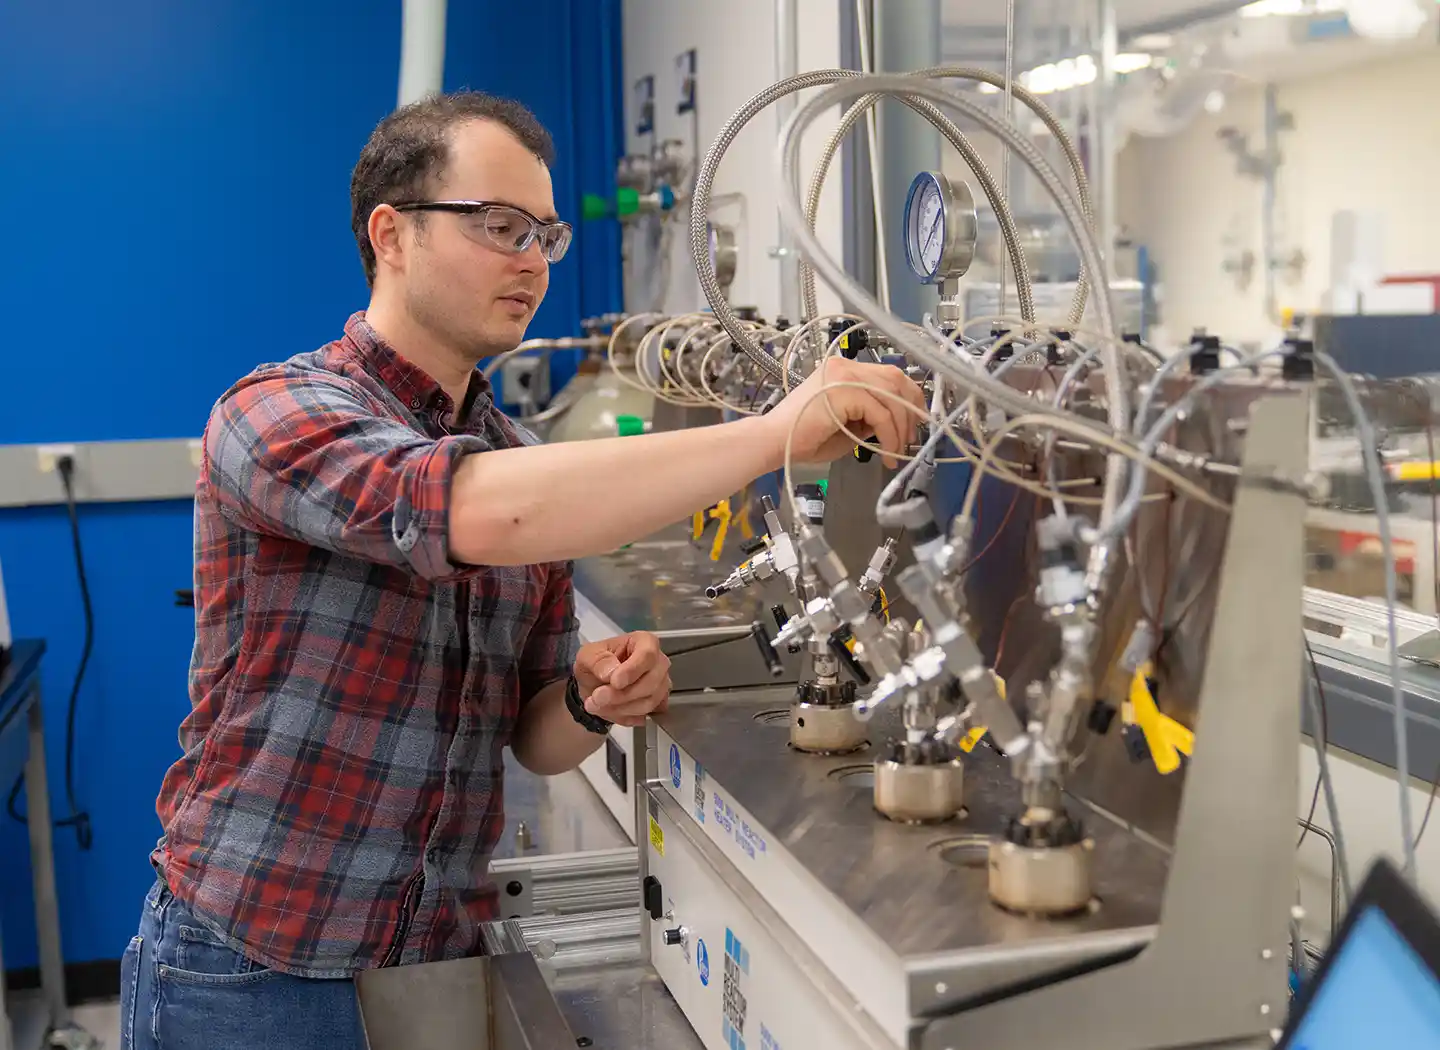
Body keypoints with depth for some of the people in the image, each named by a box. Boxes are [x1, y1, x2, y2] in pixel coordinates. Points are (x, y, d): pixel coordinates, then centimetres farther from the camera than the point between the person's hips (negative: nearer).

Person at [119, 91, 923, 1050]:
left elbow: (533, 738, 10)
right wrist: (775, 433, -34)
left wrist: (590, 704, -13)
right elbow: (473, 512, -34)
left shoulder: (530, 467, 6)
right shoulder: (277, 411, -13)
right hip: (253, 966, -5)